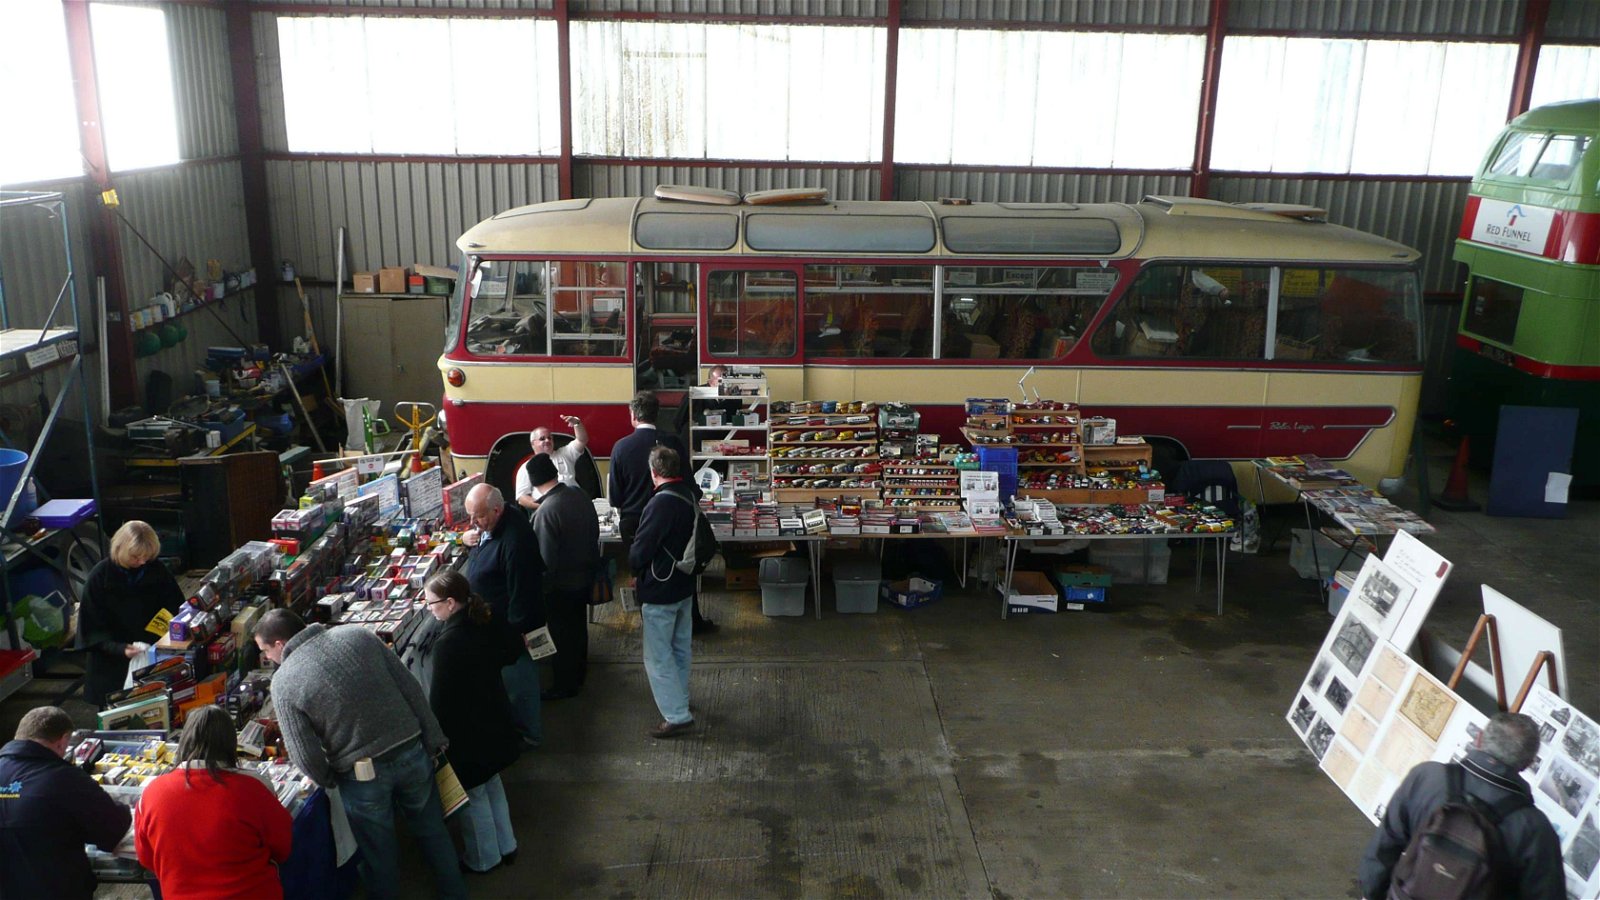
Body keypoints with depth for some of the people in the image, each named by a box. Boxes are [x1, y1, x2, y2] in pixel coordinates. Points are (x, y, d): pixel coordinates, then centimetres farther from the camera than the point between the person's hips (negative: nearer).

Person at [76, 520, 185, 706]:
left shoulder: (156, 570, -4)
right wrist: (119, 649, -25)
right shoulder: (100, 576, -11)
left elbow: (176, 609, 5)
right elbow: (92, 628, -10)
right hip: (112, 665, -2)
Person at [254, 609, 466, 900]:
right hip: (413, 754, 4)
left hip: (363, 776, -3)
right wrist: (434, 740, 7)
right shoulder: (358, 635, -5)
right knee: (431, 831, 24)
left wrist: (328, 781, 8)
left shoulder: (284, 683, -13)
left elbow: (306, 756, -13)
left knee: (379, 854, 20)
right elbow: (411, 688, -3)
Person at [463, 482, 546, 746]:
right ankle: (518, 722, 43)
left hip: (513, 625, -10)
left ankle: (529, 733, 27)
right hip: (494, 621, 10)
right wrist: (467, 538, -1)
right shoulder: (490, 524, -2)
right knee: (510, 677, 25)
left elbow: (521, 591, -30)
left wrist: (516, 633, -25)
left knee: (518, 680, 9)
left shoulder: (515, 539, -33)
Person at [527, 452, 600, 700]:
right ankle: (578, 672, 43)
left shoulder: (546, 511, -29)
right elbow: (594, 534, 6)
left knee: (561, 635, 10)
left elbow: (546, 559, -25)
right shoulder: (580, 496, -7)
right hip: (585, 578, 7)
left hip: (560, 586, -7)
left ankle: (565, 685, 25)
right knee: (578, 627, 24)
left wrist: (540, 585, -10)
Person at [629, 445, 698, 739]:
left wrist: (635, 568, -1)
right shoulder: (689, 497, 0)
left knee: (658, 656, 0)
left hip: (659, 592, -9)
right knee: (680, 649, 21)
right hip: (685, 586, 9)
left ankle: (677, 716, 0)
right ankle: (678, 699, 36)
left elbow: (639, 552, -21)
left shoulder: (660, 504, -25)